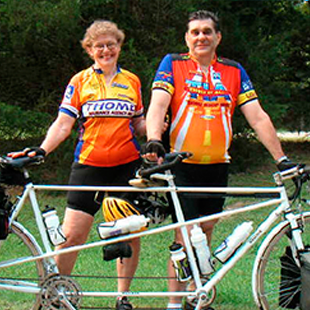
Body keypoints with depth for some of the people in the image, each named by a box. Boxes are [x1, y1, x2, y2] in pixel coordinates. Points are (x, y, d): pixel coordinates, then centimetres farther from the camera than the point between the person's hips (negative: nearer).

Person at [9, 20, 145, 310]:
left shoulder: (131, 82, 10)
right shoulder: (79, 82, 4)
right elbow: (63, 124, -2)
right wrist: (42, 149, -18)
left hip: (127, 166, 2)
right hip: (88, 166, -2)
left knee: (130, 234, 2)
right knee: (72, 234, -9)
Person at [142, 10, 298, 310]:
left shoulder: (234, 72, 9)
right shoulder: (172, 65, 1)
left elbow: (258, 117, 5)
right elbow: (157, 105, -12)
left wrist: (281, 159, -2)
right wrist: (153, 141, -30)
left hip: (217, 166, 3)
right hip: (182, 165, -3)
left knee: (205, 232, 11)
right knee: (184, 236, -9)